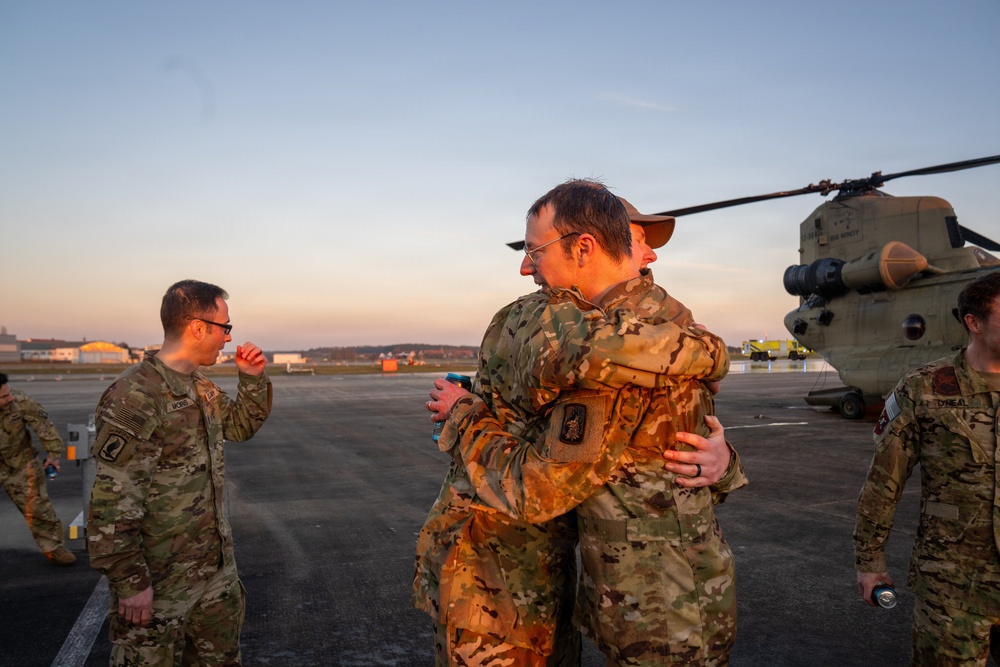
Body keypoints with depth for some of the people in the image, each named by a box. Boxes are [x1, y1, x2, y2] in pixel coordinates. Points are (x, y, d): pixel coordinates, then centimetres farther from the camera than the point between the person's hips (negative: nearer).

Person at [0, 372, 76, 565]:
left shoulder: (20, 401, -24)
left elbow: (43, 425, -14)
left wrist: (53, 453, -14)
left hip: (21, 460, 0)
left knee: (38, 506, 2)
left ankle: (53, 547, 15)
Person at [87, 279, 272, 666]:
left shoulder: (202, 388, 4)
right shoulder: (133, 397, -23)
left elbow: (241, 426, 20)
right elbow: (112, 502, -23)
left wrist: (253, 379, 4)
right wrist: (130, 582, -19)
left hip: (217, 565, 8)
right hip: (159, 581, -8)